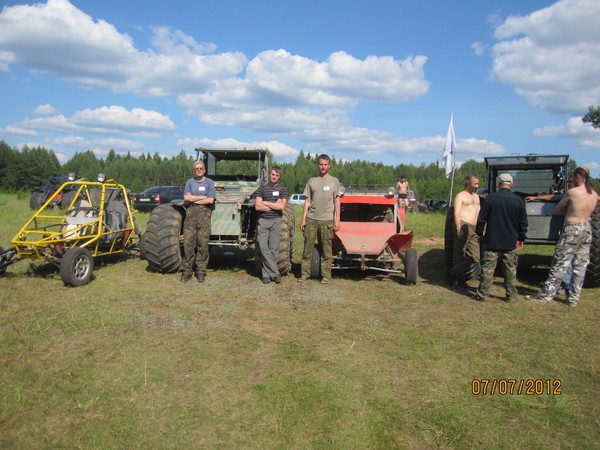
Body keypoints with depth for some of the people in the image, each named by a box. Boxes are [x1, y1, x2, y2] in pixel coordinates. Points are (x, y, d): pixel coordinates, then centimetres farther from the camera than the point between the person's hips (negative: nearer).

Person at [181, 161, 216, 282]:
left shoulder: (209, 182, 9)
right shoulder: (190, 182, 16)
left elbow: (210, 200, -5)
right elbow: (186, 197, 1)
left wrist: (194, 199, -1)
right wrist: (202, 197, -4)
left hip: (205, 213, -2)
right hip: (191, 213, 2)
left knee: (203, 243, -4)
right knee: (188, 242, -4)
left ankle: (201, 271, 1)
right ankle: (187, 271, 1)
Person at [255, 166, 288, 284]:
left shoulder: (282, 190, 9)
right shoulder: (262, 189, 9)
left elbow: (282, 206, -7)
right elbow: (257, 206, -3)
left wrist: (265, 203, -3)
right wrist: (275, 205, -4)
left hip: (276, 221, 0)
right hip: (263, 221, 0)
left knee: (273, 249, 0)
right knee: (263, 248, -8)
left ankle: (266, 274, 9)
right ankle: (275, 273, -1)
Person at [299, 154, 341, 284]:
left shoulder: (334, 181, 8)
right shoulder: (312, 181, 11)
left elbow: (337, 201, 6)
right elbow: (307, 201, 11)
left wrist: (337, 219, -2)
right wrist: (303, 218, 4)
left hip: (327, 219, -1)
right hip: (311, 219, 1)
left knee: (327, 248, 2)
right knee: (308, 246, 4)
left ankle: (325, 275, 10)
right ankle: (304, 273, 12)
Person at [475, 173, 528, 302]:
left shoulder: (490, 198, -7)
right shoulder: (518, 201, -1)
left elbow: (481, 219, -3)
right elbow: (523, 223, 5)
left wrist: (480, 233, 10)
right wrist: (521, 239, 14)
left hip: (492, 241, -1)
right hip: (510, 242, 2)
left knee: (487, 268, 4)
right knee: (510, 269, 10)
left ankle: (483, 294, 8)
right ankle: (511, 295, 16)